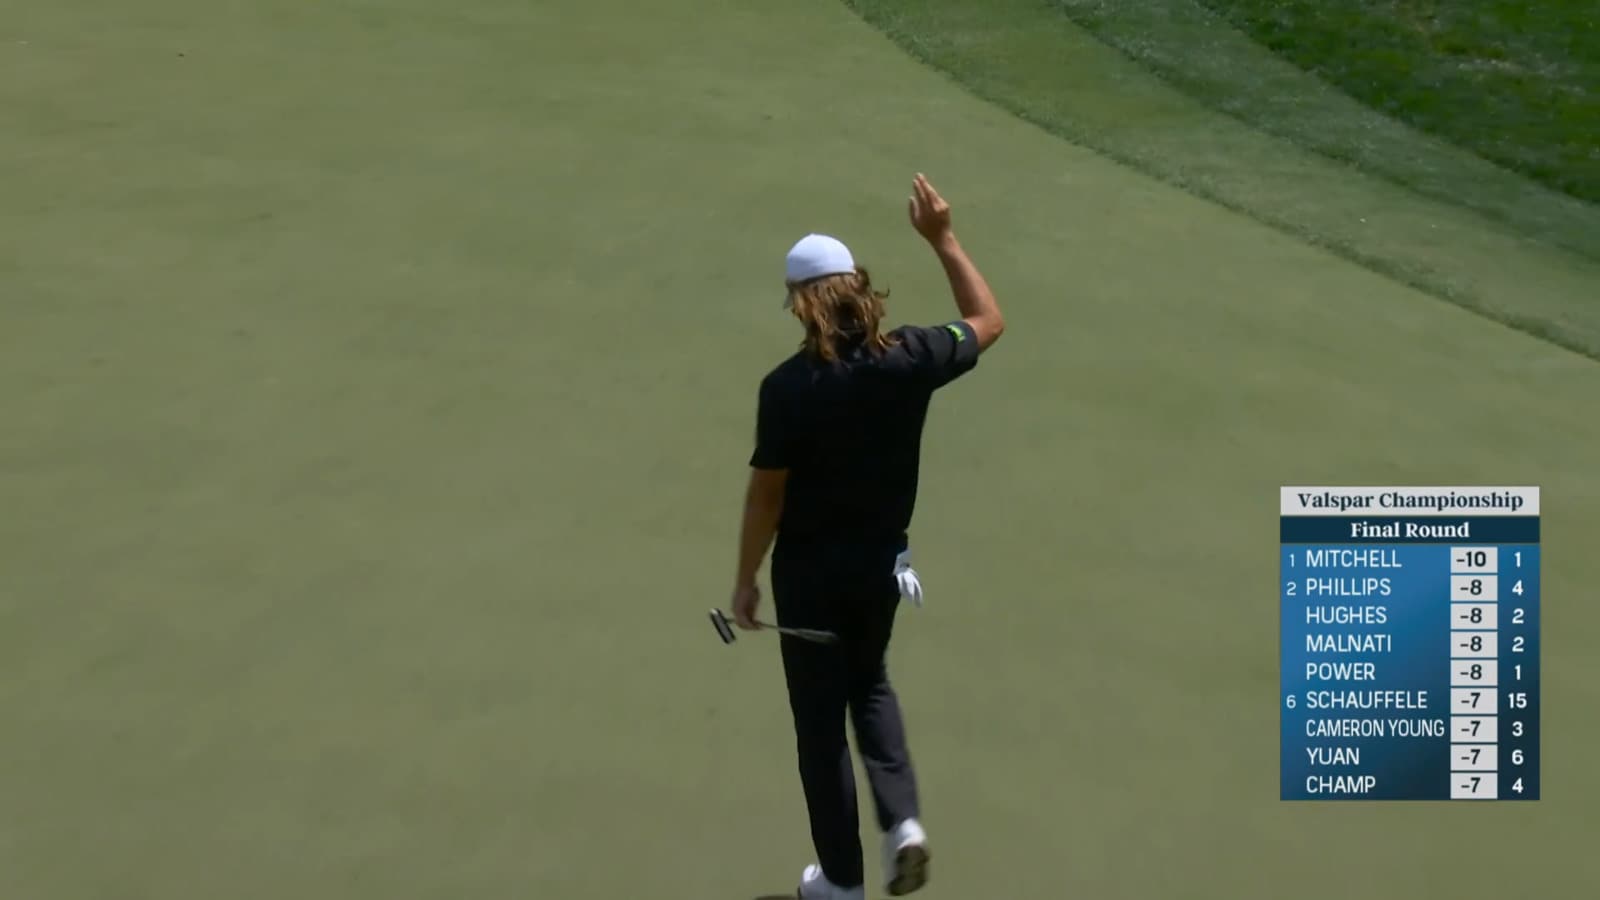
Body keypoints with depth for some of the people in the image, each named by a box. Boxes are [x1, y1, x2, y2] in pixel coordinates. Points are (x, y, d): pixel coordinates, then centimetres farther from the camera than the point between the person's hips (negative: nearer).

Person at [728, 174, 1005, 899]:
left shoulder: (787, 388, -21)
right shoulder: (907, 361, -12)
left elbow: (766, 494, -14)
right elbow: (988, 322, 6)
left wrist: (745, 581, -1)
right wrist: (942, 239, 9)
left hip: (809, 568, -4)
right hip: (881, 561, 4)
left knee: (820, 718, 12)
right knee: (870, 684, 29)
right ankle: (901, 818, 9)